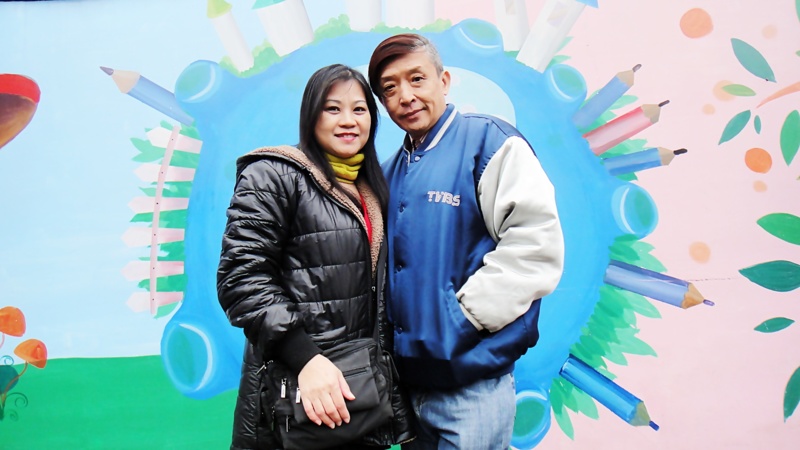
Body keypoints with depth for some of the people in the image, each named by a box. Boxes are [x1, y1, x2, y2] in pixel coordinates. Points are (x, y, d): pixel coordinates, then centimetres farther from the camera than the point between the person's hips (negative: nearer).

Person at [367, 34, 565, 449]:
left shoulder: (490, 142, -10)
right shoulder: (391, 171, 12)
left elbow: (537, 245, -19)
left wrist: (465, 317, -17)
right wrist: (394, 338, 6)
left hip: (471, 382, -6)